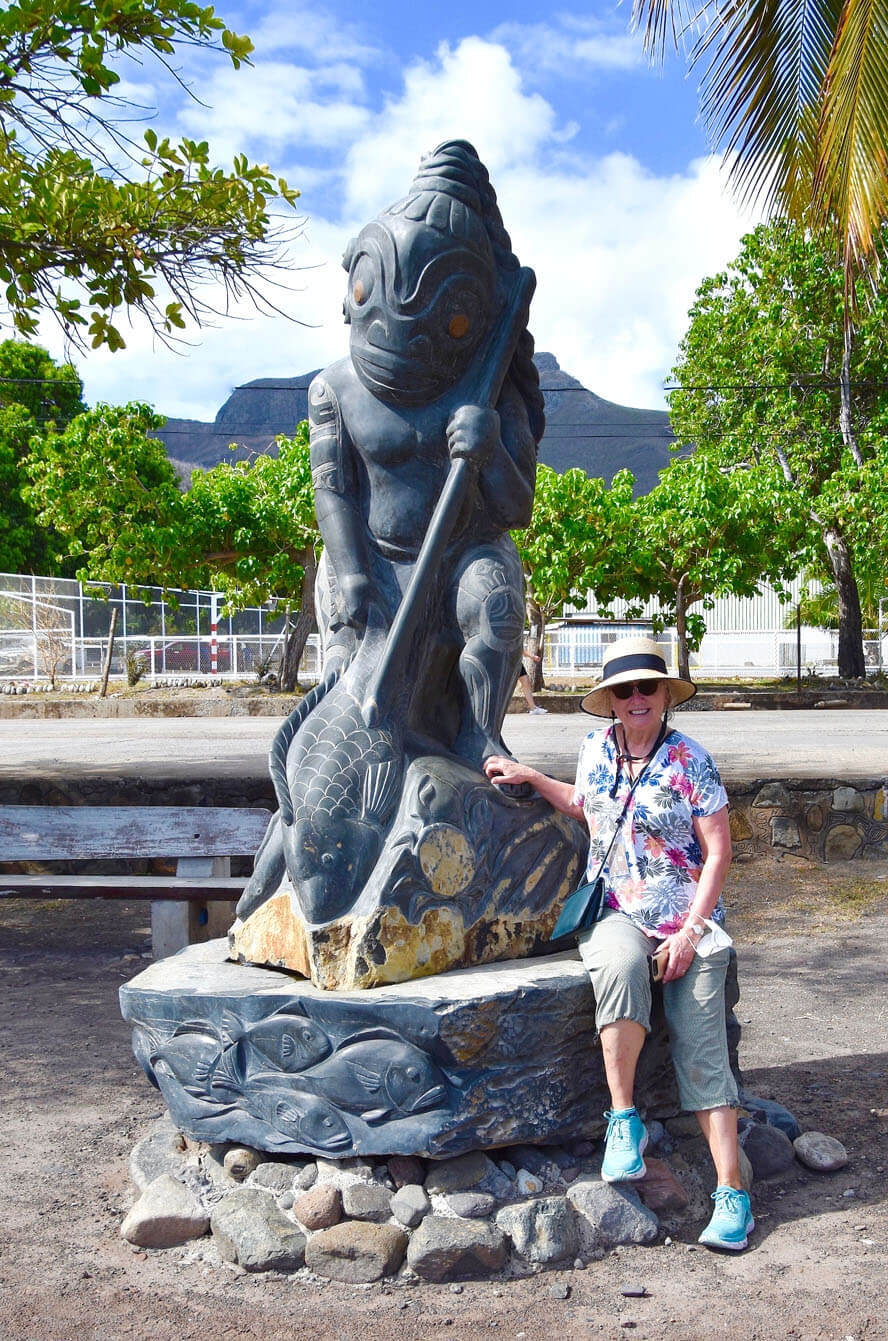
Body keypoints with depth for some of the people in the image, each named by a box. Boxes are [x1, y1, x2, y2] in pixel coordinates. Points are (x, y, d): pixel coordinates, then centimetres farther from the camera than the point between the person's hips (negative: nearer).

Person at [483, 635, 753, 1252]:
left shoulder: (690, 760, -5)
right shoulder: (596, 750, 6)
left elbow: (718, 853, -6)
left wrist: (691, 931, -13)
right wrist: (529, 776, 19)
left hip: (687, 920, -2)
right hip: (615, 912, 2)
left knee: (701, 1047, -11)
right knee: (621, 965, -34)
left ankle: (732, 1194, -5)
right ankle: (624, 1120, -23)